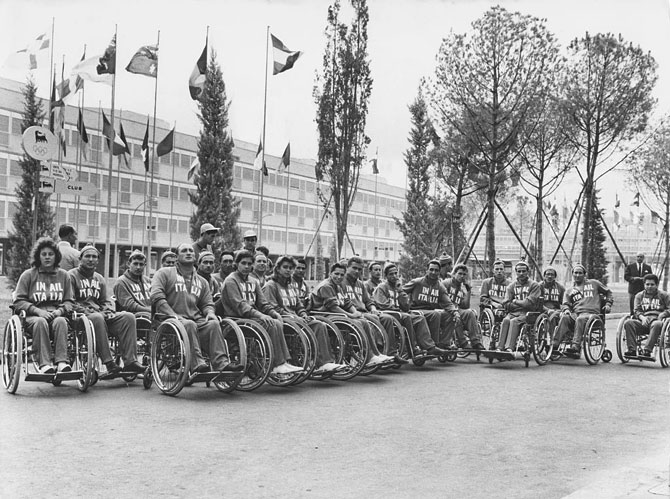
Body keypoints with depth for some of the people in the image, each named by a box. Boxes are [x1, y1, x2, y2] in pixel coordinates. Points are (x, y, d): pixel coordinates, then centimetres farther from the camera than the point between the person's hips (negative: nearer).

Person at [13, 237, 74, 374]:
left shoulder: (63, 275, 17)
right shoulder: (28, 275, 9)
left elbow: (69, 301, 14)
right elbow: (18, 302, 2)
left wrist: (60, 310, -8)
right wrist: (38, 311, -13)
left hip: (56, 315, 1)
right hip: (33, 316, -1)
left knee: (61, 321, -34)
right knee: (41, 322, -37)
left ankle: (62, 362, -44)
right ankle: (44, 364, -44)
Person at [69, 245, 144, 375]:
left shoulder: (99, 278, 25)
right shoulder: (72, 276, 5)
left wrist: (108, 311, -3)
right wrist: (87, 312, -16)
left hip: (101, 314, 6)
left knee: (128, 317, -19)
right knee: (97, 319, -40)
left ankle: (130, 361, -27)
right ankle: (109, 363, -42)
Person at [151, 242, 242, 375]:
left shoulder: (201, 282, 26)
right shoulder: (164, 273, 10)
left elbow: (207, 303, 23)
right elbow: (157, 297, -4)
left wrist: (210, 312, -3)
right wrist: (173, 315, -17)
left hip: (197, 319, 4)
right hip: (173, 319, -4)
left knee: (213, 324, -27)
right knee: (189, 325, -37)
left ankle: (221, 363, -37)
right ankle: (197, 365, -45)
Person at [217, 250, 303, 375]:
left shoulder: (254, 281, 22)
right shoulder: (231, 280, -3)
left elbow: (263, 303, 16)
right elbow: (239, 305, -15)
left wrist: (274, 312, -5)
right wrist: (259, 315, -25)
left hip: (253, 315, 7)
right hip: (238, 318, -7)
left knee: (278, 323, -21)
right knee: (273, 324, -26)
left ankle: (284, 362, -25)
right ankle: (279, 364, -24)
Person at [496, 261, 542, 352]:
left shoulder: (534, 285, 5)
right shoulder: (511, 286, 16)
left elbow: (530, 303, -8)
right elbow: (506, 305, 5)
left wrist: (516, 301, 2)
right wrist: (522, 303, -3)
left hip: (528, 313, -3)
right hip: (513, 312, 3)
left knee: (514, 321, -31)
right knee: (506, 320, -28)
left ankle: (509, 348, -43)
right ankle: (500, 348, -37)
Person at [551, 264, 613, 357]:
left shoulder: (593, 283, 23)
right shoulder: (569, 290, 27)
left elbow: (608, 292, 29)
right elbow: (565, 303, 16)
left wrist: (608, 304, 13)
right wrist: (566, 309, -8)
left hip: (591, 313, -2)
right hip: (575, 313, 2)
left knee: (580, 319, -39)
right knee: (564, 318, -33)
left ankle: (575, 347, -52)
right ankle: (554, 345, -44)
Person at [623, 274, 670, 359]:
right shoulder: (639, 296, 23)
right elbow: (636, 311, 13)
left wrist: (662, 314, -12)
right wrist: (642, 317, -9)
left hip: (656, 320, -3)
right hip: (643, 321, 3)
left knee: (656, 324, -41)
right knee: (628, 322, -29)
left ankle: (647, 351, -46)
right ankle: (632, 350, -34)